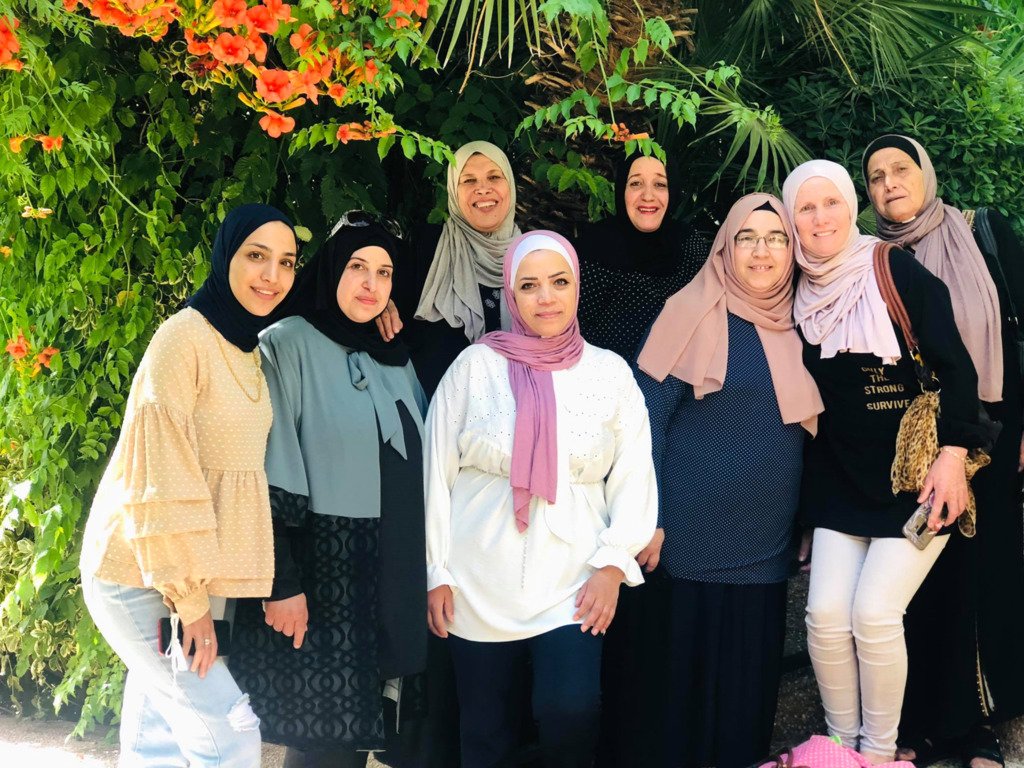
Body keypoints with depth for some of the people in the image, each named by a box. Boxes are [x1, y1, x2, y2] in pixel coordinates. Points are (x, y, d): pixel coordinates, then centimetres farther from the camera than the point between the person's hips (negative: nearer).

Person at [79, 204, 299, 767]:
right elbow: (159, 477, -20)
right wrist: (189, 594, -18)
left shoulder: (247, 348, 12)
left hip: (184, 575, 8)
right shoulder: (186, 336, -16)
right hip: (144, 578, -8)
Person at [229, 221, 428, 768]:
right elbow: (269, 480, -12)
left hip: (388, 576, 6)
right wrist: (281, 584, -17)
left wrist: (419, 573, 13)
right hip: (317, 569, -6)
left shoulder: (395, 360, 14)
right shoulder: (289, 345, -6)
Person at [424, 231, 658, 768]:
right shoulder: (476, 365, 0)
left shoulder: (610, 372, 4)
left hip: (571, 582, 0)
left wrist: (613, 564, -5)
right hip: (479, 585, 0)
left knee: (570, 708, -16)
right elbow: (438, 471, 2)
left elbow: (633, 476, 4)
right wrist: (436, 573, 0)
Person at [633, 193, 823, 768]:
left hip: (769, 536, 5)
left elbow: (806, 424, 16)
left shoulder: (796, 323, 8)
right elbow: (647, 415, -9)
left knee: (753, 661, 11)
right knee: (688, 656, 3)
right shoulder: (696, 313, -7)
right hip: (696, 532, -4)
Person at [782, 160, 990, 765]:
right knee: (826, 613, -5)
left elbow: (956, 367, -10)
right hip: (840, 482, 4)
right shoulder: (801, 297, 4)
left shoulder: (899, 272, -9)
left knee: (874, 613, -11)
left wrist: (953, 453, -16)